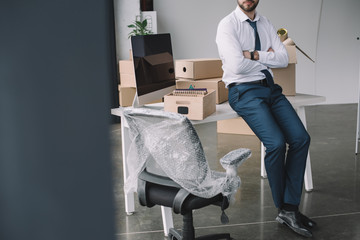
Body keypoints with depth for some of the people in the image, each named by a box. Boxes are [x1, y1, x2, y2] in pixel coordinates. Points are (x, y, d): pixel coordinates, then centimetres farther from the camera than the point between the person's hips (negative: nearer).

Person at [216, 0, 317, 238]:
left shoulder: (266, 24, 14)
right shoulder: (227, 25, -5)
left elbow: (283, 59, 3)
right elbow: (237, 65, -18)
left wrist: (255, 55, -11)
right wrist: (267, 58, -3)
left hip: (270, 88, 6)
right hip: (244, 91, -6)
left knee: (301, 138, -12)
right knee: (276, 143, -23)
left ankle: (290, 209, -4)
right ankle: (283, 207, 0)